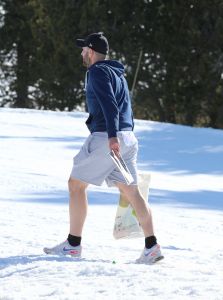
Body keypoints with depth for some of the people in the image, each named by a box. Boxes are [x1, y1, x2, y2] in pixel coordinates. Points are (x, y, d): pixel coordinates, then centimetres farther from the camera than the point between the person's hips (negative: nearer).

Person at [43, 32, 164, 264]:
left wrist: (112, 136, -28)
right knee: (130, 191, 6)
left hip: (105, 138, -9)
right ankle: (152, 247, -2)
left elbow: (109, 104, -19)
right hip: (127, 138, 9)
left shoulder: (97, 72, -6)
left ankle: (73, 244, 2)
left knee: (76, 184, 2)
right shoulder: (118, 74, 23)